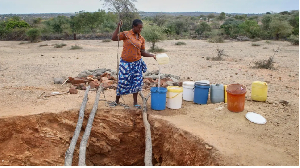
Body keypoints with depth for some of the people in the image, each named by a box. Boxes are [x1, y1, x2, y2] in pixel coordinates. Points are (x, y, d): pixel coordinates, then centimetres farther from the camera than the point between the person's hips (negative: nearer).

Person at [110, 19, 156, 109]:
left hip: (137, 63, 3)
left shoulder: (142, 39, 7)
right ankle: (117, 101, 21)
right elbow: (113, 38, -14)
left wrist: (152, 55, -4)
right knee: (122, 82, 2)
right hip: (125, 63, -3)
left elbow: (142, 53, 9)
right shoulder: (126, 34, -4)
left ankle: (135, 102, 20)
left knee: (136, 83, 5)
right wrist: (118, 27, -19)